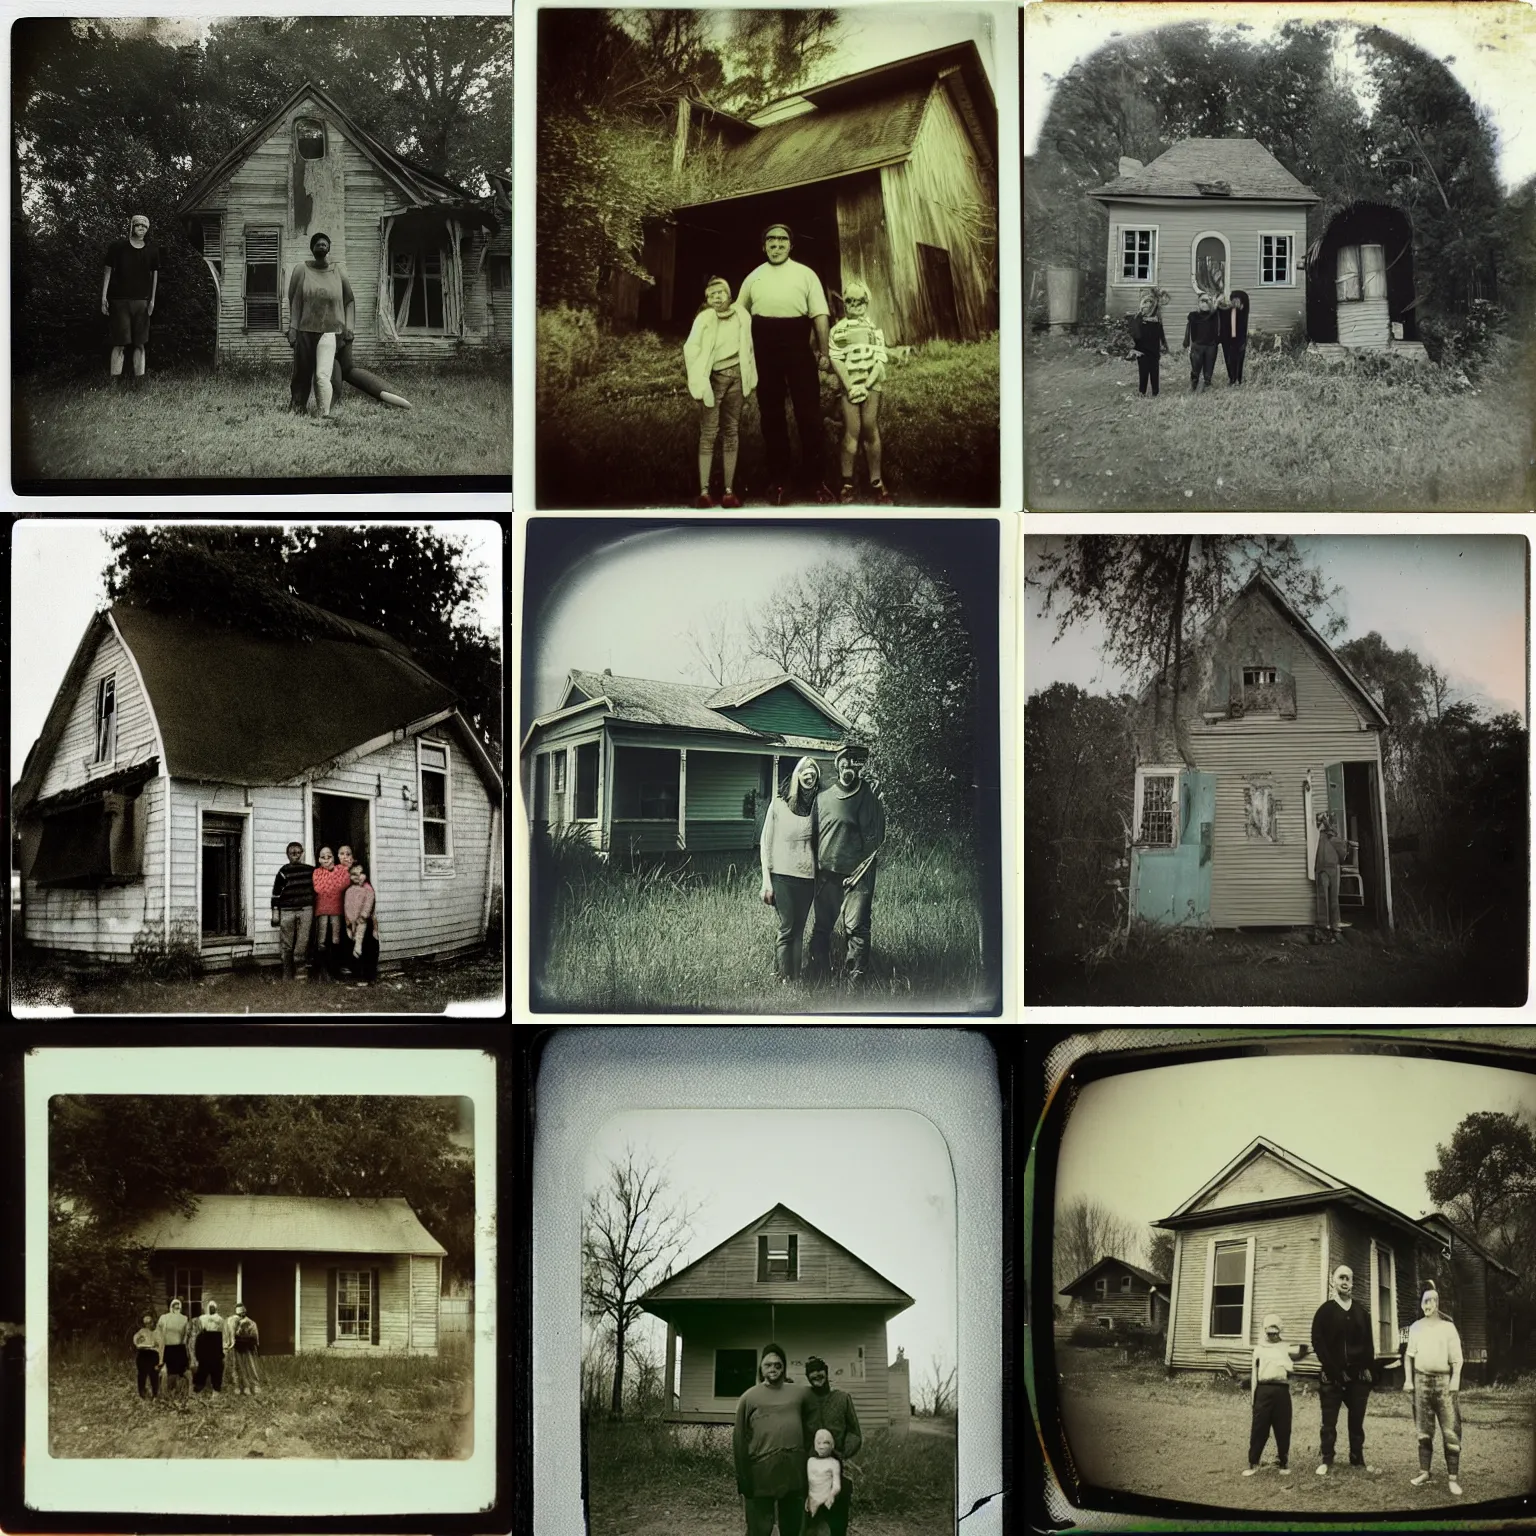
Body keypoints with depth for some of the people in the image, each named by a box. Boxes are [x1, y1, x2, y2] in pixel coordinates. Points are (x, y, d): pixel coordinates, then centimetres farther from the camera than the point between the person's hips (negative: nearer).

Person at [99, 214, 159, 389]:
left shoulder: (152, 250, 8)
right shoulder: (117, 247, 0)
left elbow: (154, 274, 13)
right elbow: (107, 271, 2)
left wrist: (152, 299, 6)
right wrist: (104, 297, -3)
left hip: (142, 301, 3)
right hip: (120, 300, -3)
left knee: (140, 344, 3)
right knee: (120, 343, -5)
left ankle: (137, 378, 9)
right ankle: (115, 379, -2)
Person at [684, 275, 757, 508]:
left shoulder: (741, 315, 4)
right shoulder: (704, 318, -6)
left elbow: (748, 347, 11)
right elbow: (691, 348, -13)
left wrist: (751, 377, 7)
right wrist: (699, 381, -17)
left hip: (736, 377, 4)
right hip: (714, 378, -4)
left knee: (731, 432, 6)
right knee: (709, 433, -5)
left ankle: (729, 490, 9)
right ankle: (704, 491, -6)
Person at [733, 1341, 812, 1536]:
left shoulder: (800, 1393, 9)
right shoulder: (749, 1397, 1)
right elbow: (739, 1439, 0)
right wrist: (742, 1477, -4)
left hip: (795, 1472, 3)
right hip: (760, 1473, -3)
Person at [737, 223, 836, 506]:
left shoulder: (805, 274, 6)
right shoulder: (753, 277, 12)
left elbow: (820, 314, 2)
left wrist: (824, 350, -4)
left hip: (798, 348, -2)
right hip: (764, 351, 2)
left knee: (809, 413, -3)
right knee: (771, 414, 6)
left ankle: (816, 480, 4)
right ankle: (778, 481, 13)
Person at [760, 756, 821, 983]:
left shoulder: (817, 805, 7)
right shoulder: (779, 804, -1)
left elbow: (820, 843, 12)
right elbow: (766, 843, 1)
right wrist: (766, 881, -3)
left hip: (808, 877, 3)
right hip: (783, 876, -3)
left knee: (799, 931, 6)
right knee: (787, 929, -5)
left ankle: (796, 980, 10)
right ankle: (785, 980, -1)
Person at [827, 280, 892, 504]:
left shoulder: (875, 330, 11)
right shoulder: (837, 330, 8)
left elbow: (880, 361, 3)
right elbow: (836, 360, 0)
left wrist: (866, 386, -10)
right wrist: (850, 386, -11)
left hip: (872, 385, 1)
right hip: (848, 386, -1)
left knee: (871, 431, -3)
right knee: (851, 432, -6)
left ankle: (876, 481, 0)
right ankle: (847, 482, -2)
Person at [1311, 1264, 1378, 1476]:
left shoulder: (1362, 1313, 12)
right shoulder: (1324, 1311, -1)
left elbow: (1368, 1343, 12)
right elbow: (1318, 1343, -7)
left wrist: (1367, 1368, -3)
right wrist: (1334, 1371, -12)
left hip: (1358, 1375, 3)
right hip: (1332, 1376, -3)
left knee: (1357, 1420, 8)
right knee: (1329, 1421, -1)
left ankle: (1358, 1459, 16)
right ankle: (1326, 1460, 4)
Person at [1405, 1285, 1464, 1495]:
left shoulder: (1447, 1326, -1)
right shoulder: (1416, 1327, 9)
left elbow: (1456, 1357, -3)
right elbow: (1409, 1355, 13)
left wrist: (1455, 1379, -14)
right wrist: (1408, 1379, 4)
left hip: (1444, 1380, -3)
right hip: (1422, 1380, 3)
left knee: (1450, 1431, -6)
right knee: (1423, 1430, 9)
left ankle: (1453, 1477, -3)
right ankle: (1424, 1472, 15)